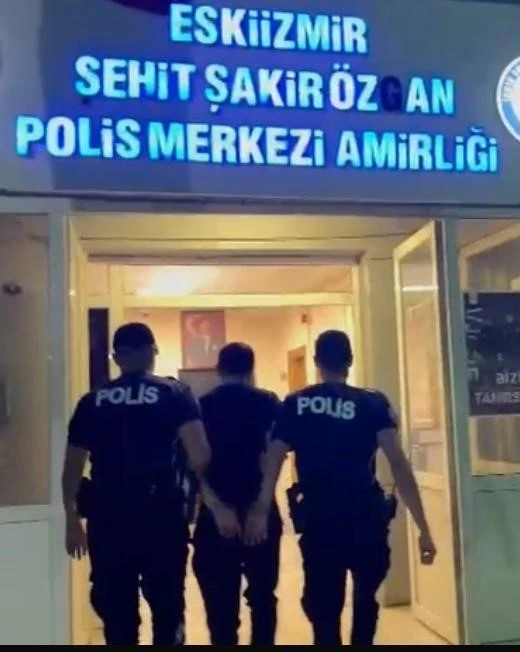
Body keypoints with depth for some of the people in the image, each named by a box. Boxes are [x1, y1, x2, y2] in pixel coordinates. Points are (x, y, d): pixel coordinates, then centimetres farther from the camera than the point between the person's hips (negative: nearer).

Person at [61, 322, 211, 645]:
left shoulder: (92, 401, 6)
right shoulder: (175, 393, -2)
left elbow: (72, 467, 6)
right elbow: (199, 456, -13)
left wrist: (72, 520, 15)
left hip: (108, 518, 2)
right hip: (162, 515, -2)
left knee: (116, 610, 12)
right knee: (167, 606, 11)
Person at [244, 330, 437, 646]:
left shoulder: (294, 405, 3)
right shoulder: (374, 403, -3)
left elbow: (273, 461, -4)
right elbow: (398, 462, -11)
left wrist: (260, 513, -4)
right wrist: (423, 527, -11)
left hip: (318, 521, 1)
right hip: (365, 518, 0)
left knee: (323, 608, 11)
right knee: (365, 599, 25)